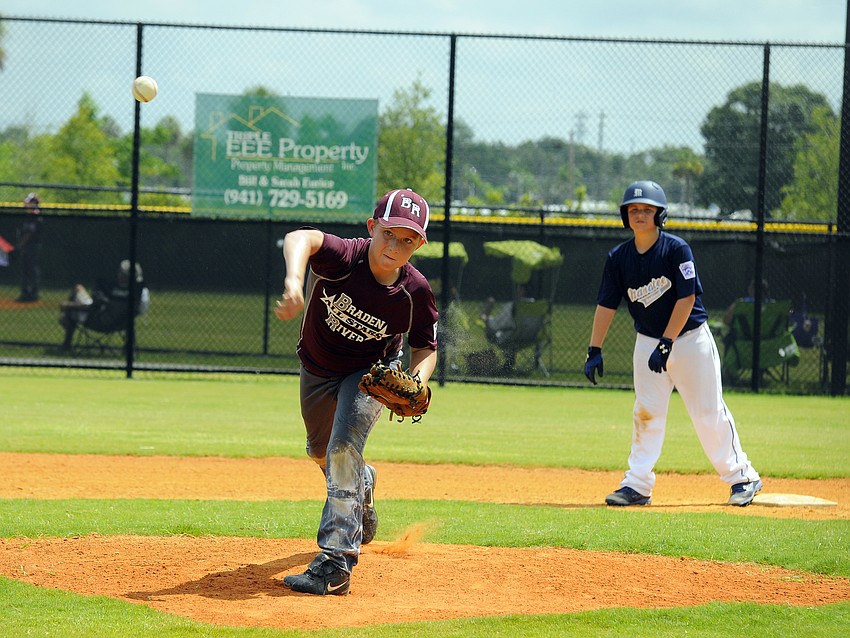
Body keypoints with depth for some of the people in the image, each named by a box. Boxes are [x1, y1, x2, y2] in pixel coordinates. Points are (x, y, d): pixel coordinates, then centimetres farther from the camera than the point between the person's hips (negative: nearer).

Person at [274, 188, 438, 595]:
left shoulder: (416, 293, -27)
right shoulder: (345, 258, -35)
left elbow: (425, 347, -9)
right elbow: (301, 237, -56)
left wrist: (417, 383, -31)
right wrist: (294, 281, -77)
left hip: (372, 372, -2)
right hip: (316, 371, 2)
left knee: (344, 448, -25)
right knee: (321, 453, 24)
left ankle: (336, 564, -25)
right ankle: (362, 486, 61)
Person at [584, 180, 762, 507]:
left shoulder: (676, 249, -15)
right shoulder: (618, 257, -2)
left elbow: (687, 299, -17)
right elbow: (606, 305, 0)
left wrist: (666, 344, -21)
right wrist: (594, 350, -8)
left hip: (690, 339, -4)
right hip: (648, 342, 4)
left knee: (709, 413, -1)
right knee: (646, 413, 0)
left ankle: (741, 477, 10)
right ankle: (637, 485, 3)